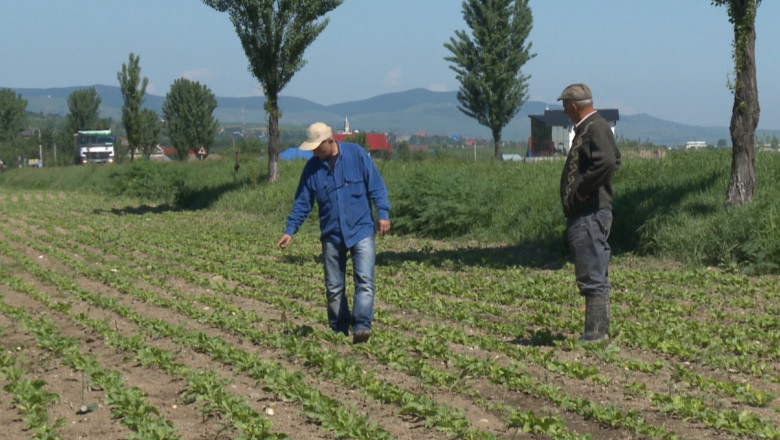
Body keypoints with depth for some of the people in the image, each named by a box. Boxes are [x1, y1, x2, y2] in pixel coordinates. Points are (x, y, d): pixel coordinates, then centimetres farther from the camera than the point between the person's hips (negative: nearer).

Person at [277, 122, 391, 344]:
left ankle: (362, 325, -20)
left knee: (364, 280, -14)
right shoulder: (312, 168, 3)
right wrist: (290, 231, 0)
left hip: (361, 230, -3)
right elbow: (302, 203, 8)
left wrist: (383, 214, -9)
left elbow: (376, 186, -1)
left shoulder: (357, 154, -5)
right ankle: (339, 330, 15)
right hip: (331, 235, 3)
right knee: (334, 288, 6)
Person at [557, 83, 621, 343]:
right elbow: (613, 160, 25)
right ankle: (599, 331, 19)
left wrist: (582, 190, -20)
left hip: (590, 215, -11)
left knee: (592, 277, -8)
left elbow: (607, 161, -29)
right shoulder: (586, 128, 18)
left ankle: (595, 333, -7)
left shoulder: (596, 128, -13)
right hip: (583, 214, 11)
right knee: (594, 276, 13)